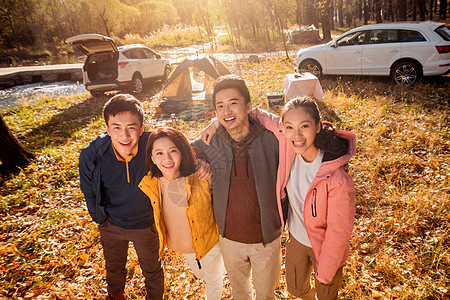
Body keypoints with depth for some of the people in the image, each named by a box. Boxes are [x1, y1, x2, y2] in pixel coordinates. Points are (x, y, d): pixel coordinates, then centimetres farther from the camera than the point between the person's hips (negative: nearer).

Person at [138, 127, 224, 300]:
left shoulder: (201, 178, -31)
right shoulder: (149, 185, -19)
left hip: (208, 242, -4)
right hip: (183, 246, 4)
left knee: (213, 279, 25)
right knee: (199, 274, 34)